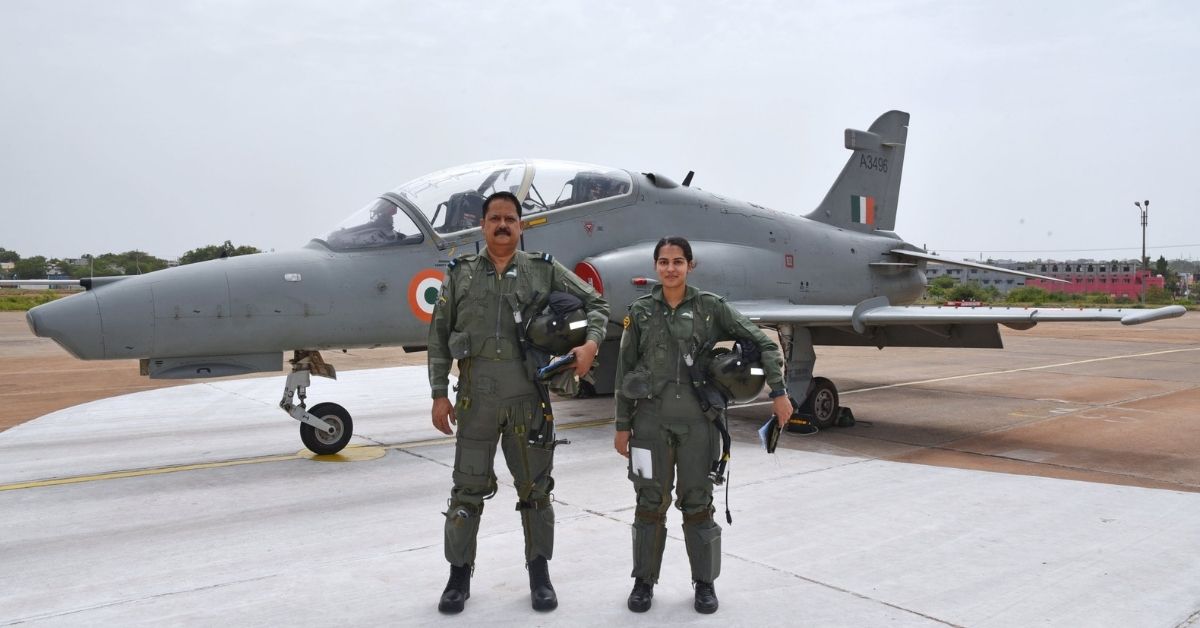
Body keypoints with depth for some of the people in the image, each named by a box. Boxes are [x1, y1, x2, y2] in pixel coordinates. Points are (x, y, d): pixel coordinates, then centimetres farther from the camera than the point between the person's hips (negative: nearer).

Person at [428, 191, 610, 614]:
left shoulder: (545, 271, 5)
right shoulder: (460, 274, 6)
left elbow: (595, 303, 11)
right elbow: (439, 337, 7)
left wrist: (592, 342, -8)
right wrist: (439, 394, 1)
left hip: (529, 399, 0)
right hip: (476, 400, 0)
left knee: (535, 488, 10)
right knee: (468, 489, 6)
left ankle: (540, 574, 24)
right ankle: (459, 575, 22)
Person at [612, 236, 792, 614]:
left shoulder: (711, 307, 0)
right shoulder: (640, 311, 3)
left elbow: (763, 343, 1)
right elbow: (625, 371, 5)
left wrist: (778, 391, -7)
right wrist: (622, 425, 4)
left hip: (697, 420, -1)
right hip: (651, 419, 1)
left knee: (697, 502, 6)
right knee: (651, 502, 7)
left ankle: (705, 582, 22)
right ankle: (644, 581, 22)